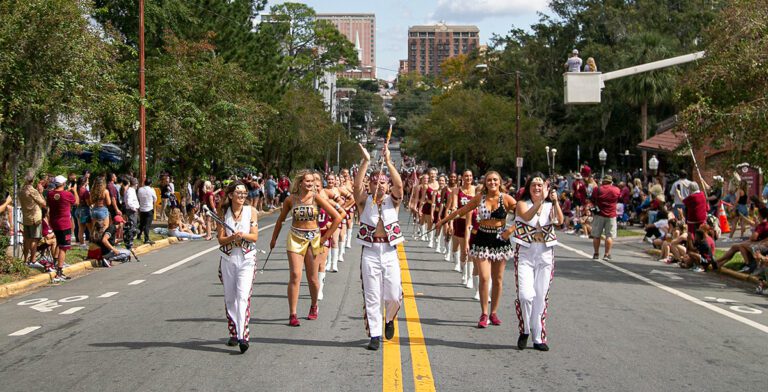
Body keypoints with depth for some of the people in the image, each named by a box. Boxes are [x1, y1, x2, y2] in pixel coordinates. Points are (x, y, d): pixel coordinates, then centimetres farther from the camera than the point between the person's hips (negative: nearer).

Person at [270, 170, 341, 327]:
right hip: (295, 238, 0)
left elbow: (337, 217, -7)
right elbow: (280, 219, 15)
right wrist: (274, 238, 20)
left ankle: (314, 306, 35)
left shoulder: (317, 197, -6)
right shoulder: (290, 199, -1)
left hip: (313, 239, 0)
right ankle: (292, 314, -8)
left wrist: (325, 237, -5)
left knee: (312, 278, 9)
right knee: (295, 275, -11)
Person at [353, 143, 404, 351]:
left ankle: (389, 319, 29)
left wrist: (388, 161, -22)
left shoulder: (393, 201, 4)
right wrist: (366, 161, -24)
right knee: (372, 296, 2)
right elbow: (357, 186, -16)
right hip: (370, 252, 0)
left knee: (393, 295, -3)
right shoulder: (365, 201, 3)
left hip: (390, 252, 0)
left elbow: (399, 184, -14)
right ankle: (374, 335, 11)